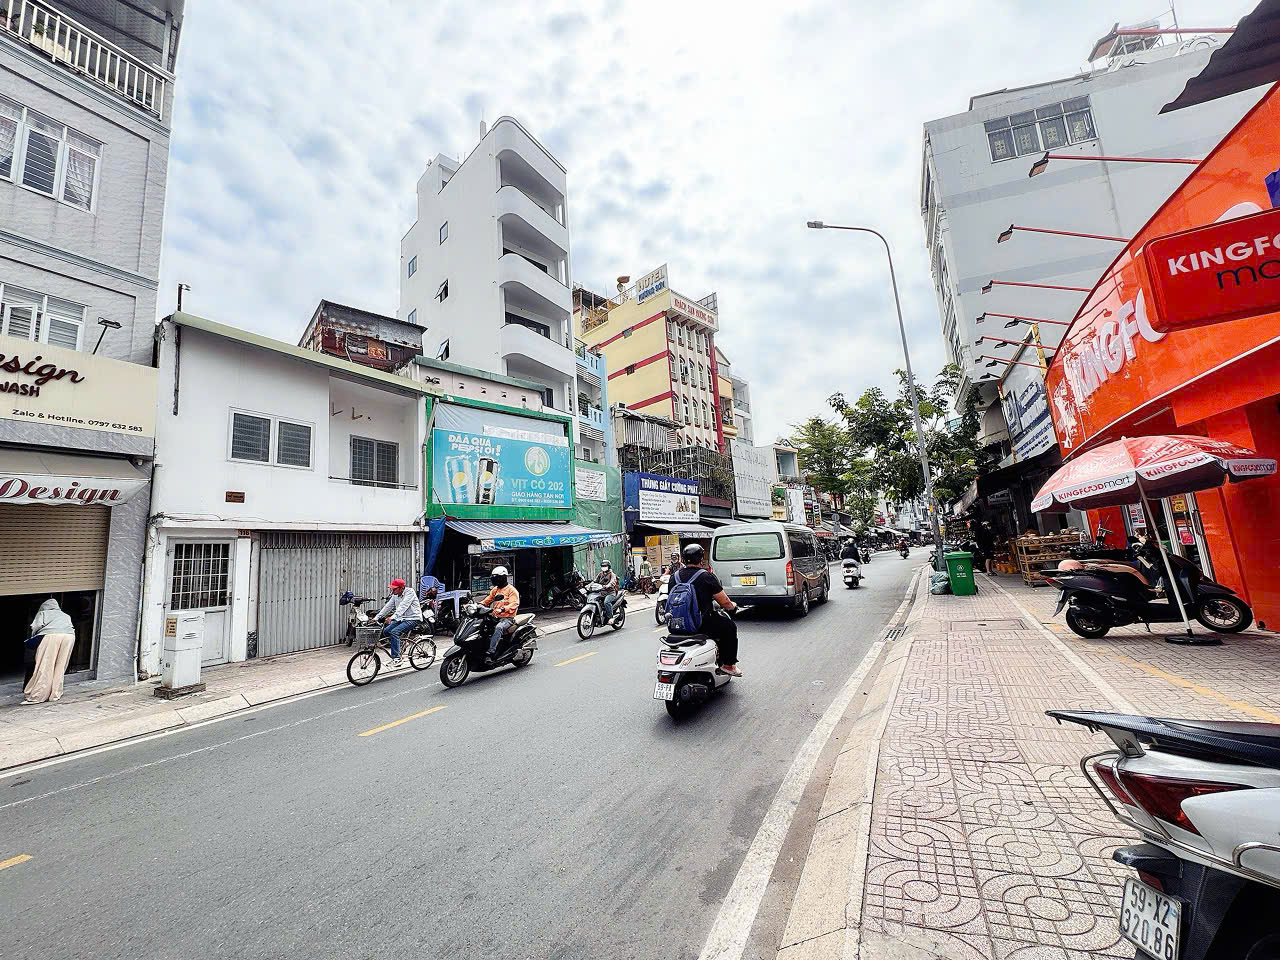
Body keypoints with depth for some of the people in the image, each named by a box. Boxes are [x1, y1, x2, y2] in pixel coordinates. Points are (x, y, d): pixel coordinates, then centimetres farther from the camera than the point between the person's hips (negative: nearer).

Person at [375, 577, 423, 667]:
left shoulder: (409, 592, -16)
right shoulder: (395, 596, 9)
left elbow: (403, 607, -27)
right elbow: (387, 607, 7)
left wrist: (392, 617, -37)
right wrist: (376, 617, -4)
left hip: (413, 618, -8)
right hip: (402, 618, 8)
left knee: (394, 632, -24)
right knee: (386, 631, -3)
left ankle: (397, 658, -18)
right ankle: (398, 655, 11)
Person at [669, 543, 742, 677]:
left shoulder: (675, 576, 5)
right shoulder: (706, 576, -12)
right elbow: (725, 602, -8)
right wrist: (733, 606, 14)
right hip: (703, 623, -6)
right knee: (730, 627, 17)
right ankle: (728, 665, 20)